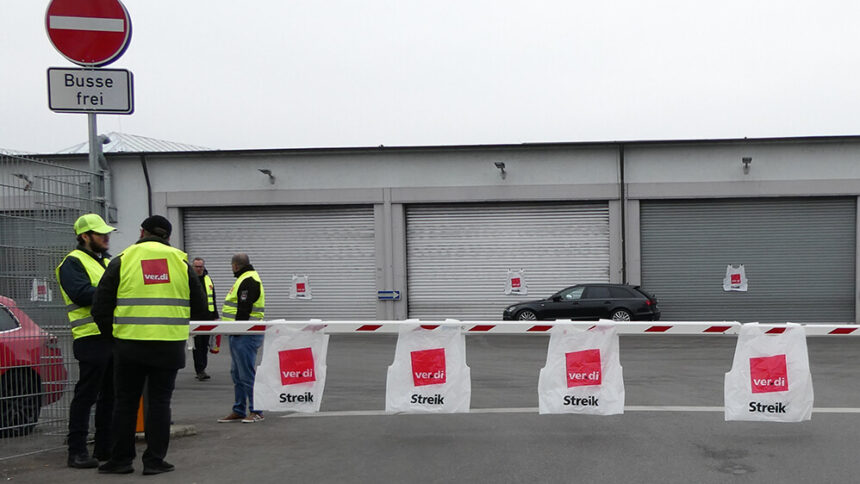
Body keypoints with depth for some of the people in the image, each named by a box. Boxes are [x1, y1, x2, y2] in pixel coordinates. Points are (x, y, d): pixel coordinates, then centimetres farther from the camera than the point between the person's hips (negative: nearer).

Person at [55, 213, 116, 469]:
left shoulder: (109, 261, 22)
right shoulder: (73, 263, -5)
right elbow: (82, 294, -19)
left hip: (116, 336, 8)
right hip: (92, 338, -8)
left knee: (110, 396, 12)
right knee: (86, 396, -4)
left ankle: (105, 448, 20)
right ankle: (77, 452, 2)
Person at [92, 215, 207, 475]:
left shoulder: (122, 261, 2)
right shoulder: (180, 262, 7)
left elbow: (101, 308, 1)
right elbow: (200, 309, 11)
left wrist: (110, 331, 16)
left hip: (130, 345, -1)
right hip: (170, 345, 1)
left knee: (126, 402, 10)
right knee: (159, 402, 7)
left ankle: (121, 459, 15)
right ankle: (155, 460, 9)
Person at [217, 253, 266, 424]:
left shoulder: (248, 281, -14)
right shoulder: (245, 279, 20)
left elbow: (244, 309, -21)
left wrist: (236, 331, -21)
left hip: (245, 335, -11)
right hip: (239, 335, 11)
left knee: (247, 374, -7)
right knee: (237, 374, 14)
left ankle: (256, 411, -2)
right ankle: (239, 411, 20)